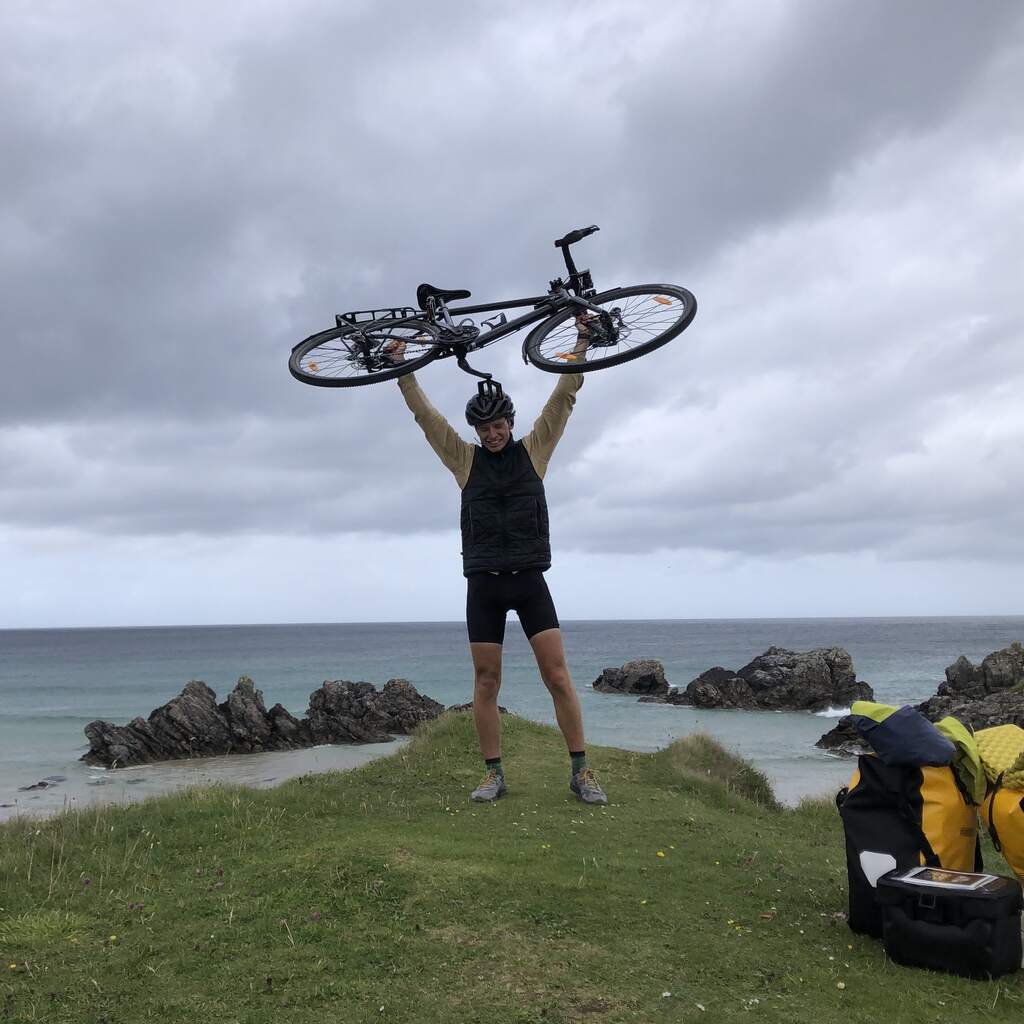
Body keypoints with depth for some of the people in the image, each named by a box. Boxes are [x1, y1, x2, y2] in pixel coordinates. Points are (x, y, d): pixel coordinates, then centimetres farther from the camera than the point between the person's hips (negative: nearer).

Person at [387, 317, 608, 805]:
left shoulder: (534, 450, 7)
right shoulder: (465, 458, 8)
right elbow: (424, 413, 3)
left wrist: (582, 341, -5)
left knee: (558, 677, -5)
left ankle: (581, 770, 2)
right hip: (483, 584, 1)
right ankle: (493, 774, 13)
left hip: (529, 580, -1)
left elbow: (564, 395, 2)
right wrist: (401, 368, -6)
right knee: (485, 684, 3)